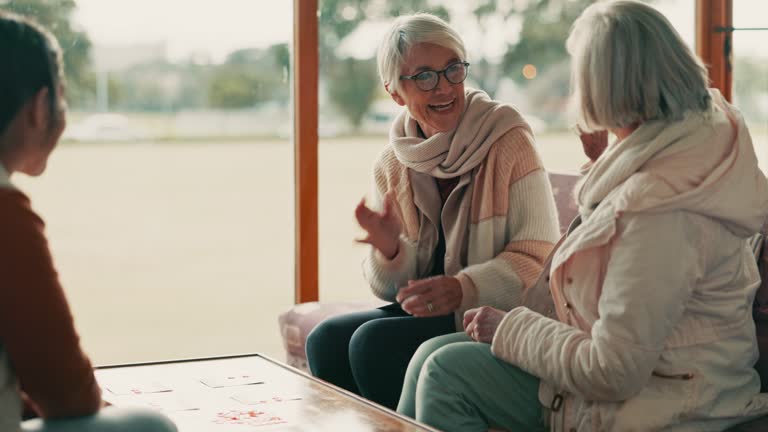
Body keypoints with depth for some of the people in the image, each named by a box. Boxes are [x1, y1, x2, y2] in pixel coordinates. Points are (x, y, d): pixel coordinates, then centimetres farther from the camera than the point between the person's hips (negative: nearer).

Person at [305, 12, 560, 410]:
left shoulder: (509, 142, -10)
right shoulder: (390, 167, 5)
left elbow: (539, 257, -14)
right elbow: (394, 288, 7)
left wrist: (463, 288, -29)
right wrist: (390, 251, -16)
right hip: (427, 311, 6)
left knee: (374, 341, -23)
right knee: (326, 340, -15)